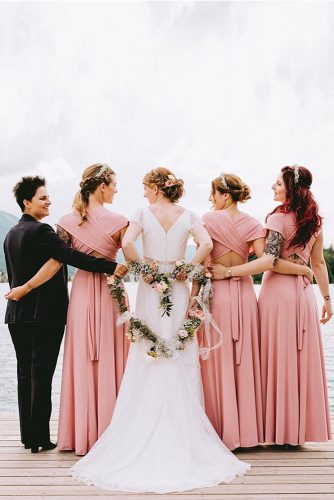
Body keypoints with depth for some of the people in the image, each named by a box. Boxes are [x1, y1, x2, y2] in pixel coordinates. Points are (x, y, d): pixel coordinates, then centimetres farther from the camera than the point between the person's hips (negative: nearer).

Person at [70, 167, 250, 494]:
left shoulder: (144, 214, -2)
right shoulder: (188, 216, 2)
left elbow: (127, 244, -18)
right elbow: (206, 244, -14)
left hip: (150, 292, -1)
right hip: (178, 292, 1)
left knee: (147, 362, 4)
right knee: (180, 364, 6)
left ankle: (142, 439, 7)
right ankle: (182, 433, 7)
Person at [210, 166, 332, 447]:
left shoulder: (278, 218, -9)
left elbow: (269, 260, -20)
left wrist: (228, 272, -18)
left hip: (278, 290, -6)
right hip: (304, 292, 6)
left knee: (280, 359, 1)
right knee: (303, 359, 9)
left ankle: (282, 431, 7)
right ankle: (302, 428, 15)